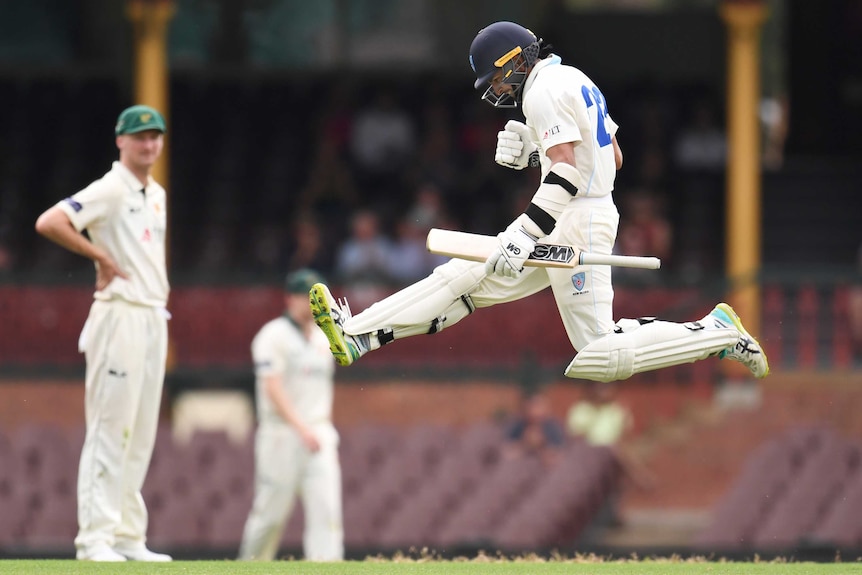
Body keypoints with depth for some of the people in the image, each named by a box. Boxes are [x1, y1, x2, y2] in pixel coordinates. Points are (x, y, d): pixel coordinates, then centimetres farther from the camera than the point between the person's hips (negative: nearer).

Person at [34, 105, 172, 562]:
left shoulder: (157, 195, 16)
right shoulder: (110, 190, -10)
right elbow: (48, 223, -22)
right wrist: (101, 256, -16)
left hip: (154, 318, 9)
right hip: (120, 315, -9)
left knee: (140, 436, 9)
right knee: (109, 432, -10)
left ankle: (129, 538, 13)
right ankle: (95, 537, -10)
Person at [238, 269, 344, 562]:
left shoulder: (323, 339, 16)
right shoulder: (273, 336, -5)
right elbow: (273, 387, -14)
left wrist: (324, 427, 15)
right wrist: (301, 428, -21)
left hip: (319, 434, 5)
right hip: (281, 435, -5)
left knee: (326, 503, -10)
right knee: (271, 511, 0)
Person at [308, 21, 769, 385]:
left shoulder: (545, 89, -12)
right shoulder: (576, 80, 18)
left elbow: (567, 172, -23)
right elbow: (613, 158, 22)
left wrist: (526, 234, -28)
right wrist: (532, 153, 17)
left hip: (576, 223, -11)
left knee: (599, 357, -11)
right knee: (465, 275, 4)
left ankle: (717, 332, -6)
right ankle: (355, 334, -1)